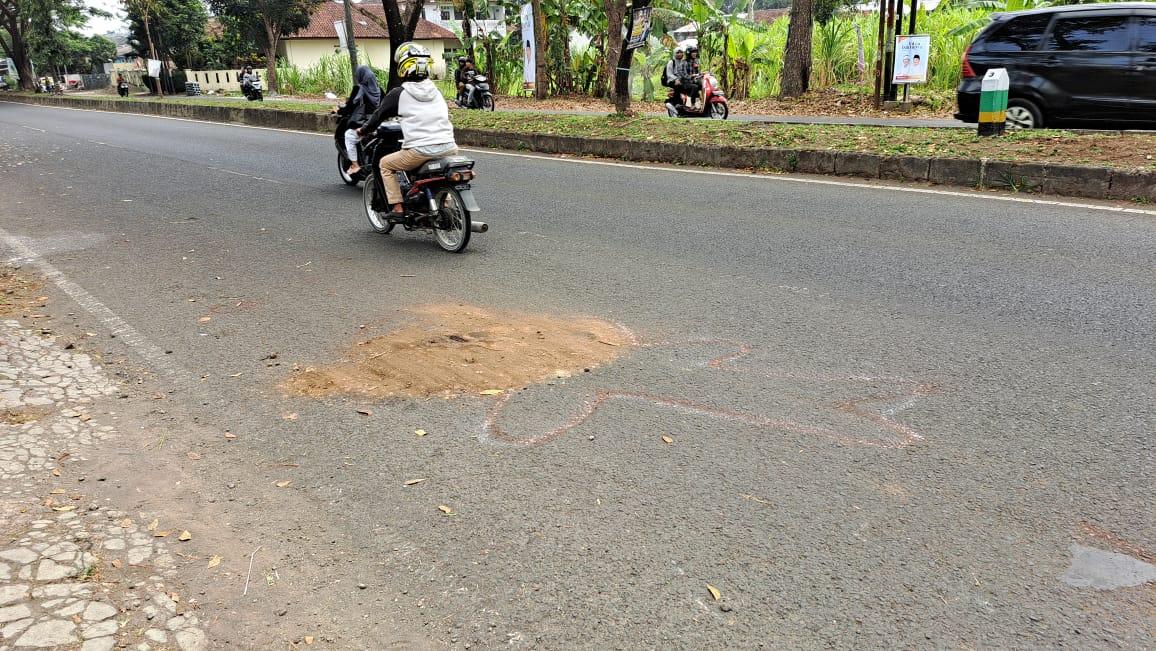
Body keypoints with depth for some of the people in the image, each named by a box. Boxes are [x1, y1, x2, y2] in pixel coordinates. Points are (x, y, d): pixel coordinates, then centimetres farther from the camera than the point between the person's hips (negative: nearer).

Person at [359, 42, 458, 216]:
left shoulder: (398, 94, 2)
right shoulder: (436, 91, 17)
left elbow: (379, 115, 12)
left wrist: (363, 130, 31)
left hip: (419, 151, -4)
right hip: (448, 147, 5)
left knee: (385, 164, 18)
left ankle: (398, 207, 9)